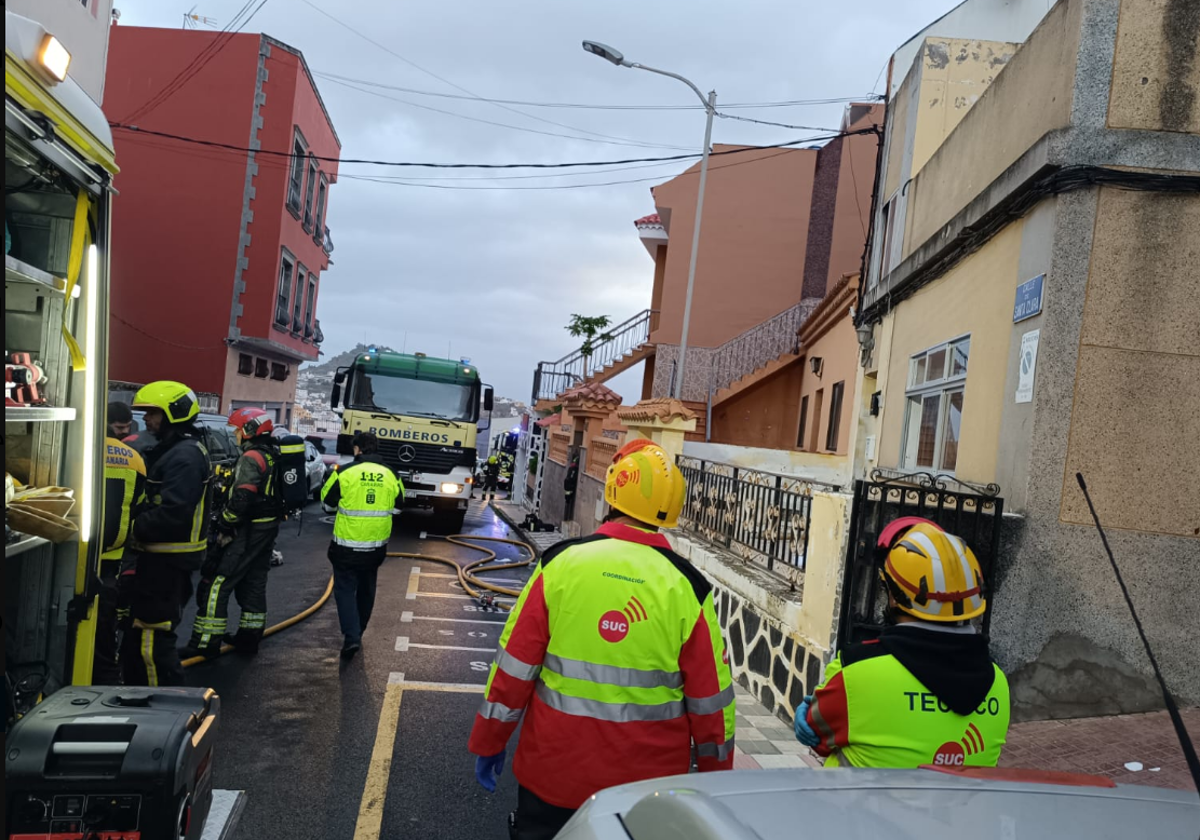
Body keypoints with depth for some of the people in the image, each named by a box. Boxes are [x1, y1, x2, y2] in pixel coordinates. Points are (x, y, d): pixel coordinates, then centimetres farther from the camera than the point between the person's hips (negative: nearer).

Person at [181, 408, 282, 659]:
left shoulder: (251, 458, -16)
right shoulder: (275, 456, 11)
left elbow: (242, 498, -24)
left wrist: (224, 524, -14)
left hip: (248, 530, -9)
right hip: (269, 528, 9)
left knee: (217, 583, -5)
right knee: (254, 583, 16)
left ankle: (206, 642, -5)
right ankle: (249, 638, 23)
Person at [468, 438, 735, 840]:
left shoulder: (561, 564, -11)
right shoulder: (686, 587, -10)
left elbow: (515, 667, -6)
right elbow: (709, 697, -4)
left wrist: (489, 742, 6)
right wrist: (716, 773, 10)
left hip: (555, 767, 0)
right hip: (649, 778, 1)